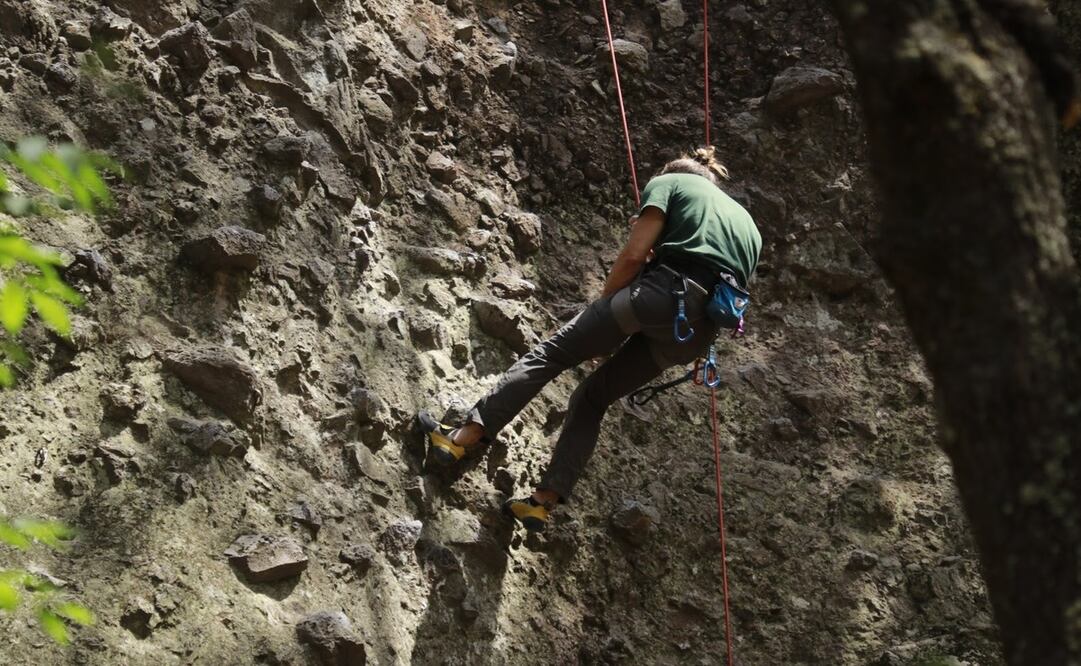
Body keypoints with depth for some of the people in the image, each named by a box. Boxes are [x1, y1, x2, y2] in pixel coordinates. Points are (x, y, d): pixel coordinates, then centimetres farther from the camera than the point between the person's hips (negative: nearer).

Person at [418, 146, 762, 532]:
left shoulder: (668, 183, 18)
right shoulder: (747, 221, 34)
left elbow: (633, 255, 3)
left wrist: (604, 307, 15)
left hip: (665, 292, -6)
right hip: (700, 330, 6)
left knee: (550, 354, 5)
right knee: (593, 397, 16)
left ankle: (465, 437, -3)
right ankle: (544, 502, 9)